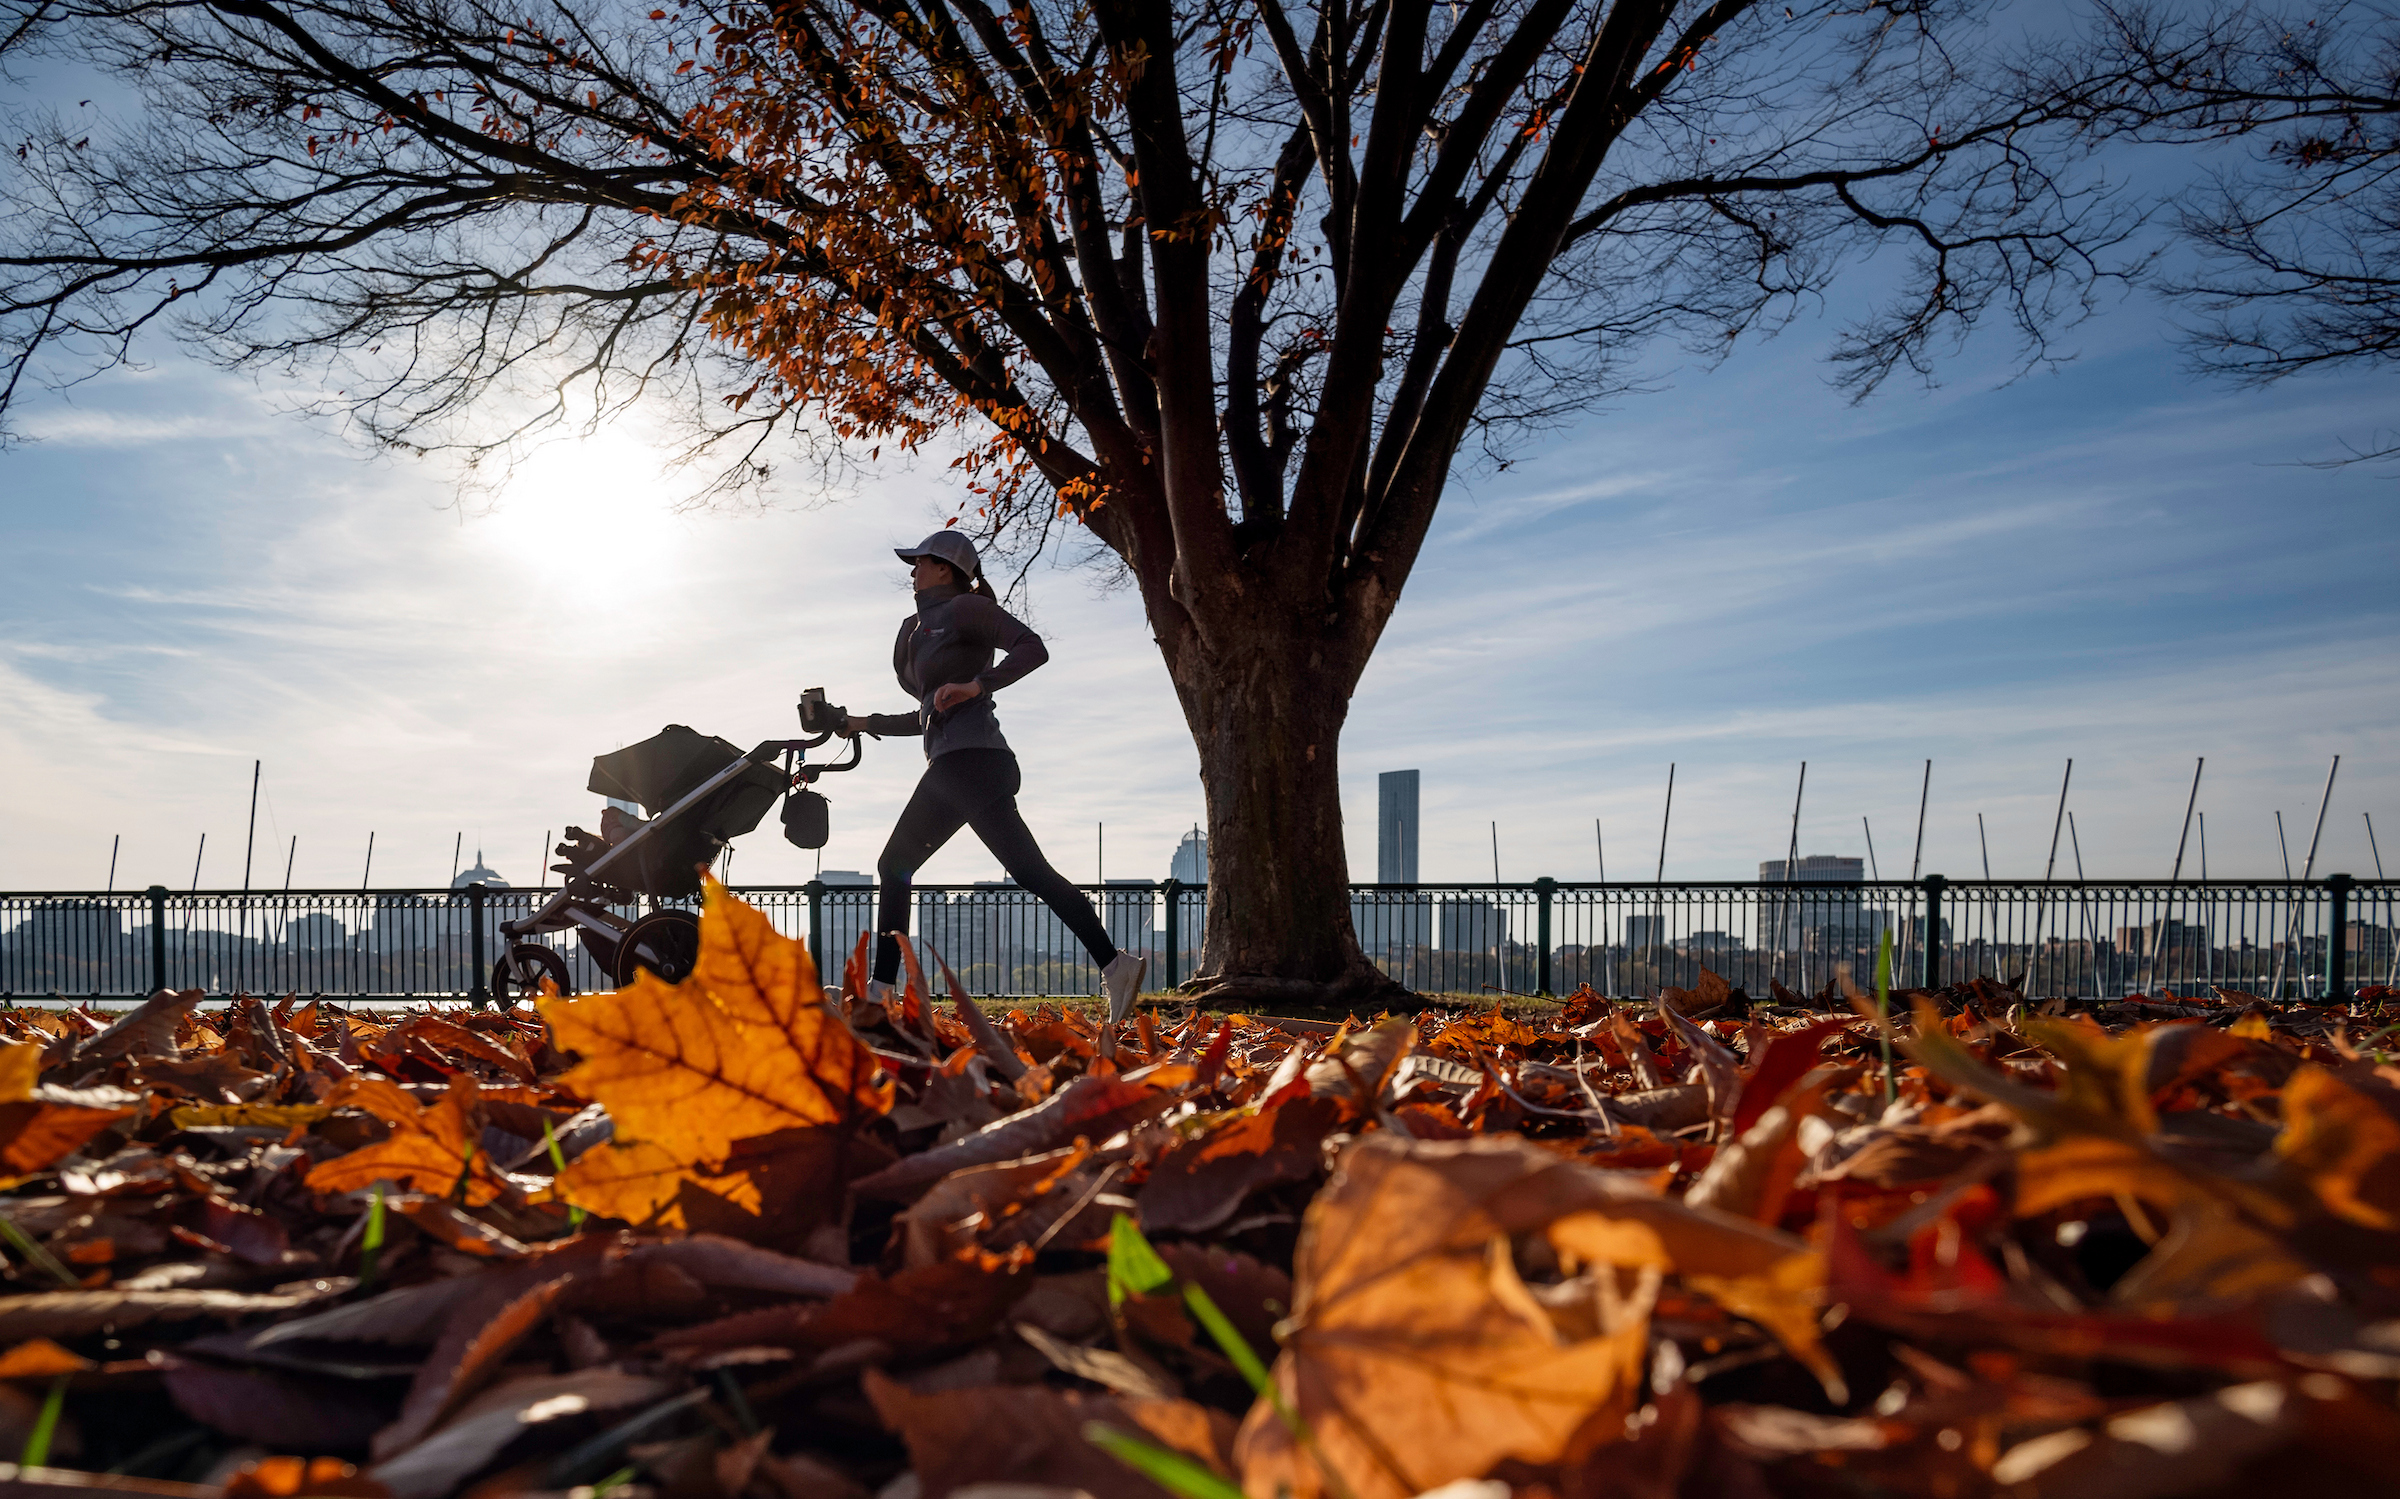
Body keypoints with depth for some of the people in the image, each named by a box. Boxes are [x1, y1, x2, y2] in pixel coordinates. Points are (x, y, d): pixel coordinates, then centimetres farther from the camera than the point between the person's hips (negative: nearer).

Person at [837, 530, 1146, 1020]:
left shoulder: (964, 608, -1)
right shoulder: (924, 625, 26)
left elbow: (1032, 648, -15)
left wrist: (977, 684, -25)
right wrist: (866, 723, 34)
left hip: (969, 760, -10)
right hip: (950, 768, 10)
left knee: (1029, 869, -19)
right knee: (894, 867, 16)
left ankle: (1113, 964, -25)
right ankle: (880, 990, 21)